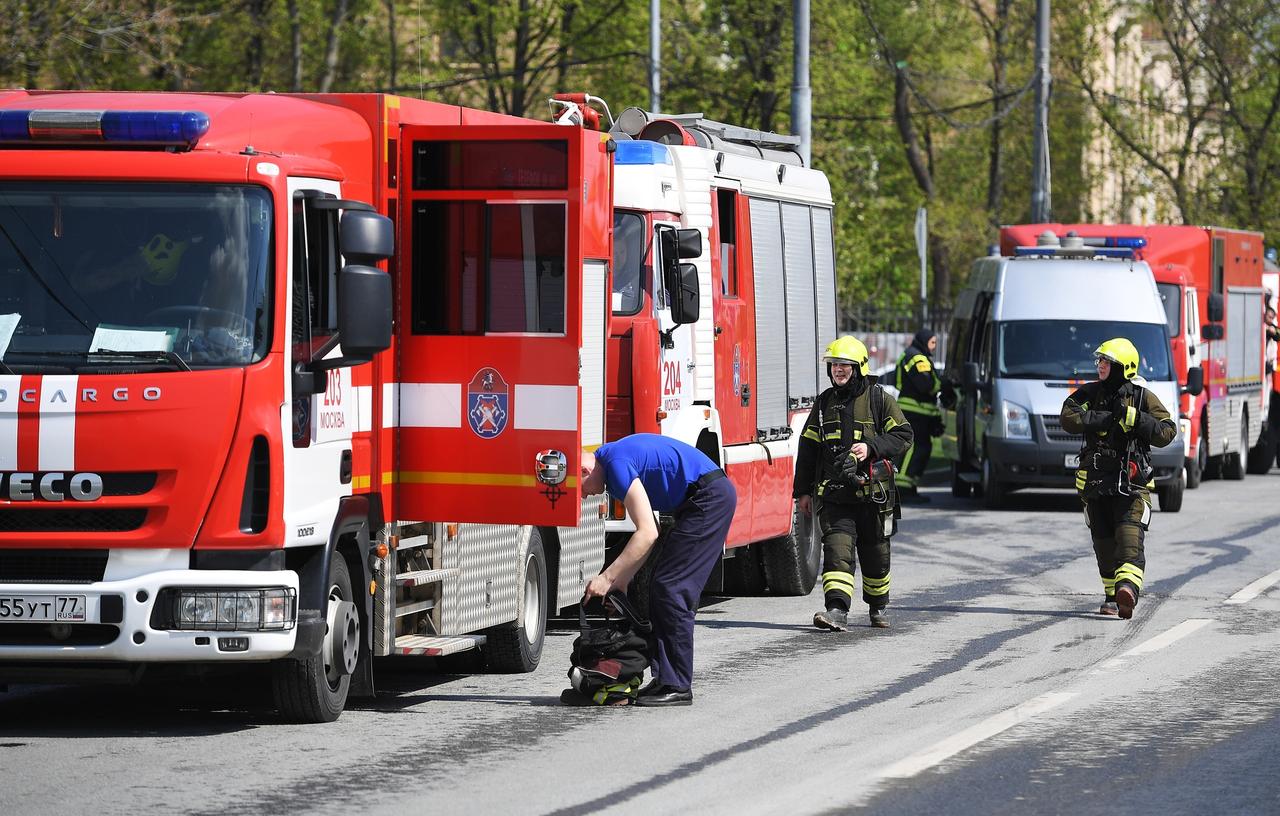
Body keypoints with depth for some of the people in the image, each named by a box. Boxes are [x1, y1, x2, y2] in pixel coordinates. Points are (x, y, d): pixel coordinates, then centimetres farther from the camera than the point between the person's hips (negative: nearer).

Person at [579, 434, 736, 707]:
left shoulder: (617, 464, -17)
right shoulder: (612, 458, 14)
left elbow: (647, 533, -22)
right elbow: (648, 532, 19)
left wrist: (607, 578, -19)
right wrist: (622, 579, 14)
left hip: (709, 498, -11)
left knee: (670, 589, -10)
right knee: (661, 587, 11)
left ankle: (677, 687, -8)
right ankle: (665, 679, 14)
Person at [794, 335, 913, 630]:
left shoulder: (878, 399, 0)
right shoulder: (825, 402, 10)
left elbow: (903, 435, -2)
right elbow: (808, 448, 14)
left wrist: (871, 447, -18)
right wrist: (803, 490, 12)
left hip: (872, 492, -1)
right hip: (834, 492, 1)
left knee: (875, 552, 11)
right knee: (837, 549, -14)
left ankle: (878, 606, 31)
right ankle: (837, 610, -23)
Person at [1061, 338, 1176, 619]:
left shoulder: (1143, 397, 1)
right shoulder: (1089, 393, 8)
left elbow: (1166, 432, -5)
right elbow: (1069, 418, -9)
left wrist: (1135, 419, -18)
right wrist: (1106, 419, -16)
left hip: (1132, 482, -4)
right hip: (1095, 482, 4)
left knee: (1129, 538, -17)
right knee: (1104, 544, 8)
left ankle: (1127, 590, -32)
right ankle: (1112, 596, 18)